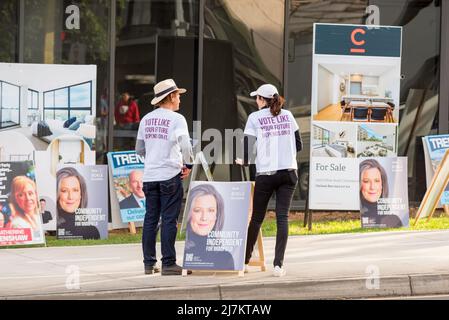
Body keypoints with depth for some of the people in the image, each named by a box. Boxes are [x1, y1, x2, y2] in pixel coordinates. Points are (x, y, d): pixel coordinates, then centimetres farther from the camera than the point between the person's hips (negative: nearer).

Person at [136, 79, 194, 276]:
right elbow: (185, 145, -17)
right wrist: (188, 165, -2)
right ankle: (168, 264, -5)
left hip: (149, 176, 5)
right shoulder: (176, 119, -7)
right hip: (170, 175, -5)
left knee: (150, 219, 8)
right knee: (169, 220, -4)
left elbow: (139, 149, 16)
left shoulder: (146, 119, 11)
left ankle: (149, 263, 10)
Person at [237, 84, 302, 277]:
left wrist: (244, 161, 17)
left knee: (257, 218, 9)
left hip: (266, 173, -2)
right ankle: (278, 264, -9)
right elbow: (298, 145, 13)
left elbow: (249, 147, -3)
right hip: (289, 172, 2)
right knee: (282, 217, -1)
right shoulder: (287, 115, 10)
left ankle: (245, 260, 22)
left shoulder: (255, 118, 0)